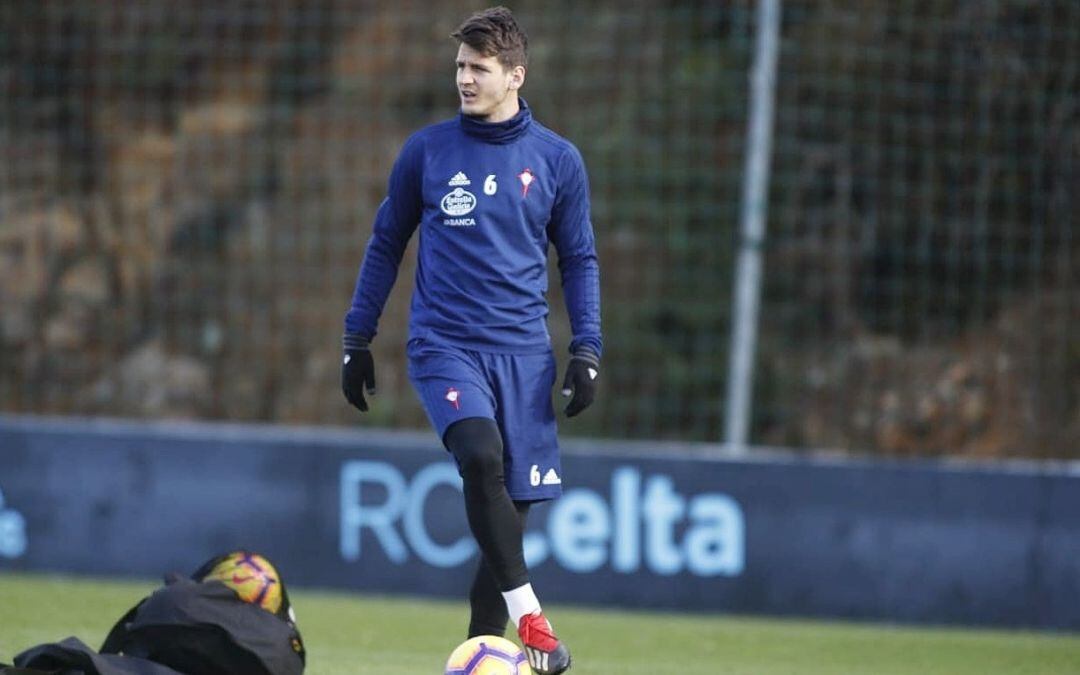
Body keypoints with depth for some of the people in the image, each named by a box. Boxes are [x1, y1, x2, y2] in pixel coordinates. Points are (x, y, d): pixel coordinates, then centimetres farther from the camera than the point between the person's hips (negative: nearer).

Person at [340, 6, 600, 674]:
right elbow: (386, 244, 14)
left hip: (523, 353, 2)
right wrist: (357, 340, 11)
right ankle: (529, 618, -25)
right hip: (444, 343, -2)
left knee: (512, 503, -1)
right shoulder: (426, 151, 4)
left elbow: (580, 260, 12)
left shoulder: (557, 160, 5)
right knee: (481, 456, -27)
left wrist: (587, 353, 2)